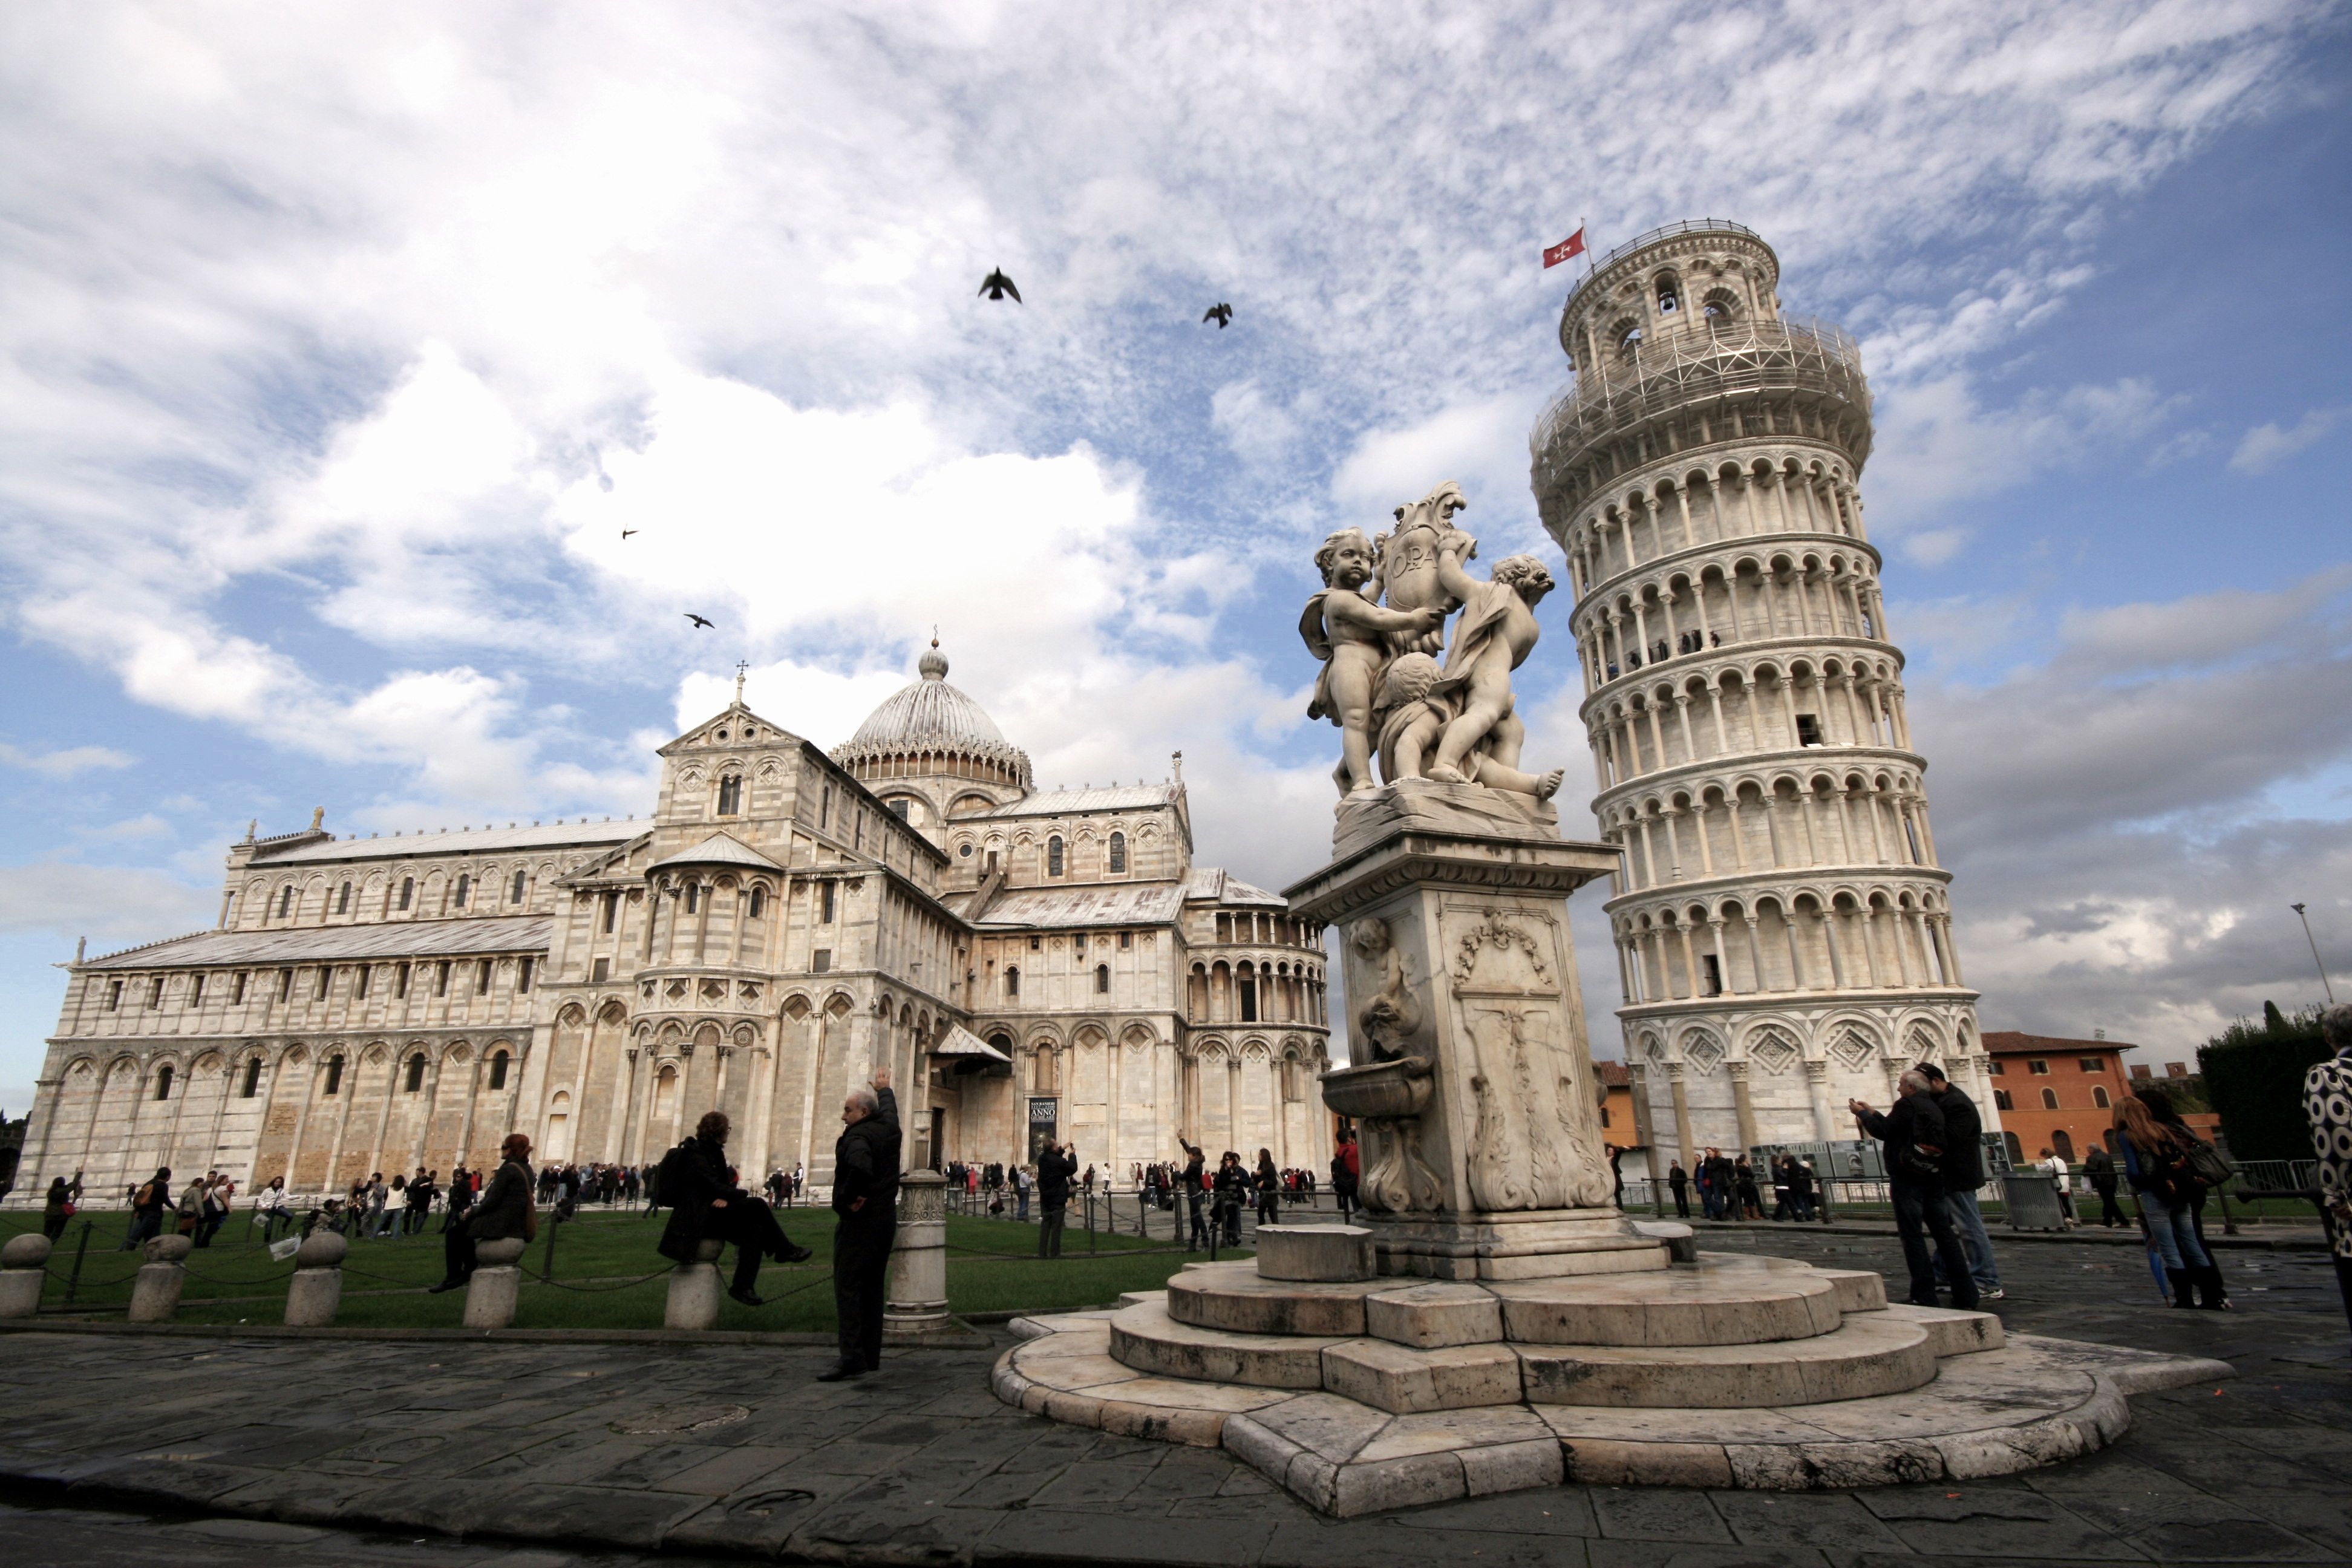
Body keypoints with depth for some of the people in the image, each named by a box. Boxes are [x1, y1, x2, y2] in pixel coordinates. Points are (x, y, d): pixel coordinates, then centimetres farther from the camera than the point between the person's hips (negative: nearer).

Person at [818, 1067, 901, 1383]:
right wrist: (884, 1089, 50)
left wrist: (849, 1198, -23)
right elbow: (888, 1107, 32)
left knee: (848, 1288, -7)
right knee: (872, 1289, 13)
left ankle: (852, 1359, -12)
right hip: (886, 1218, 9)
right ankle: (871, 1357, 18)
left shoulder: (858, 1135, -17)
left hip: (858, 1222, -9)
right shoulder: (889, 1128, 8)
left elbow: (861, 1167, -38)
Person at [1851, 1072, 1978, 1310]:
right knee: (1945, 1235, 9)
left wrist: (1862, 1113, 4)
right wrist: (1872, 1113, 26)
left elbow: (1883, 1132, -10)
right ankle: (1966, 1297, 10)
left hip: (1907, 1178, -8)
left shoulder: (1907, 1104, -8)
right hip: (1934, 1178, 8)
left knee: (1913, 1236, -4)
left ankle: (1926, 1297, -4)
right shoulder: (1933, 1107, 17)